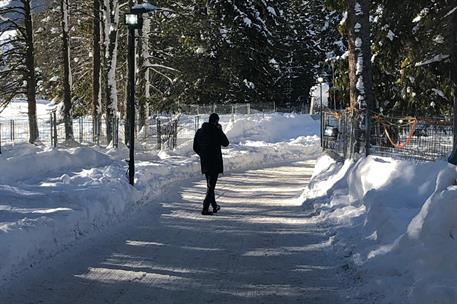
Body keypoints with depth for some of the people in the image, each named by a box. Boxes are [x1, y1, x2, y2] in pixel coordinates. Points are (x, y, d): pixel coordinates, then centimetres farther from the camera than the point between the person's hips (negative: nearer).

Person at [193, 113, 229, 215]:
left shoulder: (199, 132, 5)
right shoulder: (216, 131, -13)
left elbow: (195, 148, 9)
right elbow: (225, 143, 0)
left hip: (204, 163, 6)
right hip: (215, 163, -6)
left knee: (210, 185, 19)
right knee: (211, 185, -3)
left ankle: (214, 206, 30)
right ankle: (205, 209, -8)